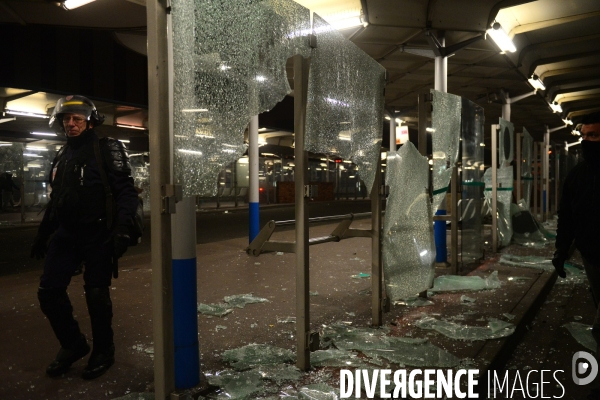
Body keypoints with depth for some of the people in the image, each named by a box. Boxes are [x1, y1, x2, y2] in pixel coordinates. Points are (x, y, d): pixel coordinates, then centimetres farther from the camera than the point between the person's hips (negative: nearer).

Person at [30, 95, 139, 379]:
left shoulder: (105, 150, -7)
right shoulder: (61, 157, 16)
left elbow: (126, 192, -13)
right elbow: (55, 200, 23)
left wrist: (121, 230, -22)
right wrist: (42, 234, 22)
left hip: (98, 236, -7)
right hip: (66, 235, 7)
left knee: (96, 295, 1)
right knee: (49, 292, 5)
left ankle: (103, 353, 20)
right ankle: (73, 345, 25)